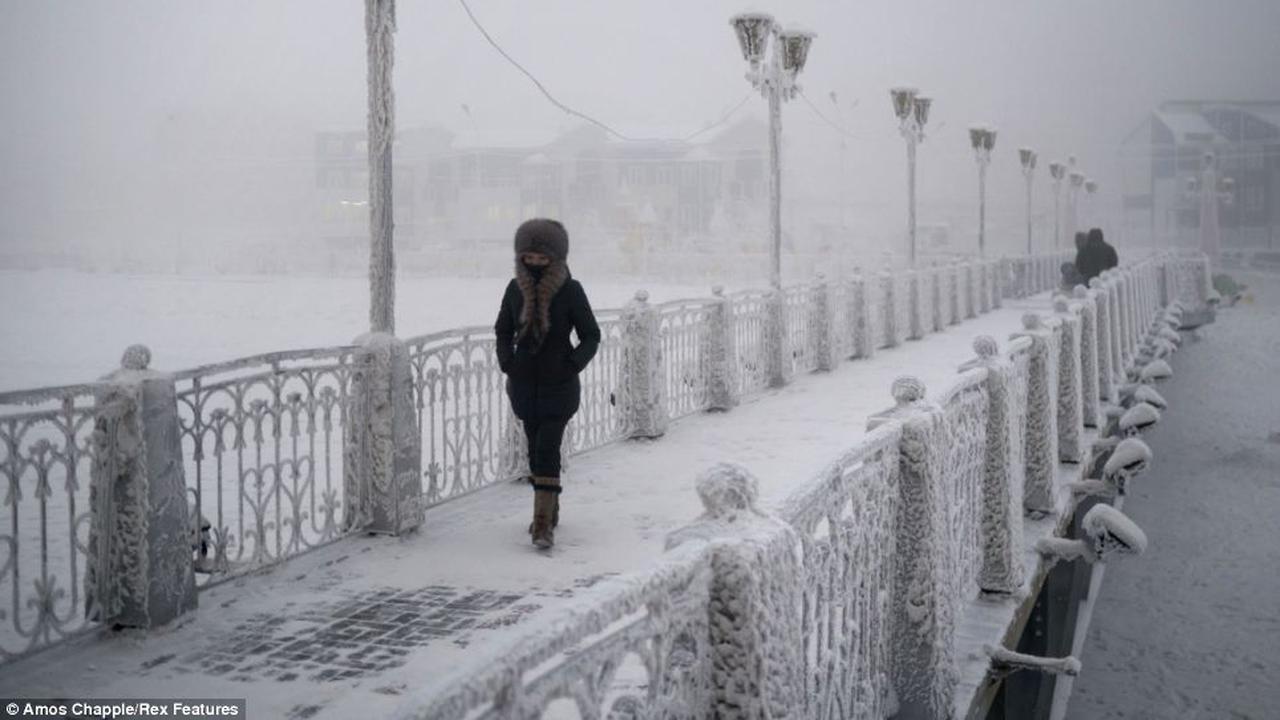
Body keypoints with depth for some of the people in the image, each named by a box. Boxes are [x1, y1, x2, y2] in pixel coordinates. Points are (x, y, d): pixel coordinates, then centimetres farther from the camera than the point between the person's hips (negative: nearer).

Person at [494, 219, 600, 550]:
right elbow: (503, 331, 14)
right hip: (524, 382, 4)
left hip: (559, 384, -4)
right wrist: (507, 362, 0)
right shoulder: (516, 288, 1)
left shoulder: (570, 290, -9)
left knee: (547, 448, -12)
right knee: (536, 448, 12)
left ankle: (543, 523, -13)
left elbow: (591, 336, -1)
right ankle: (550, 510, 29)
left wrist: (573, 364, -14)